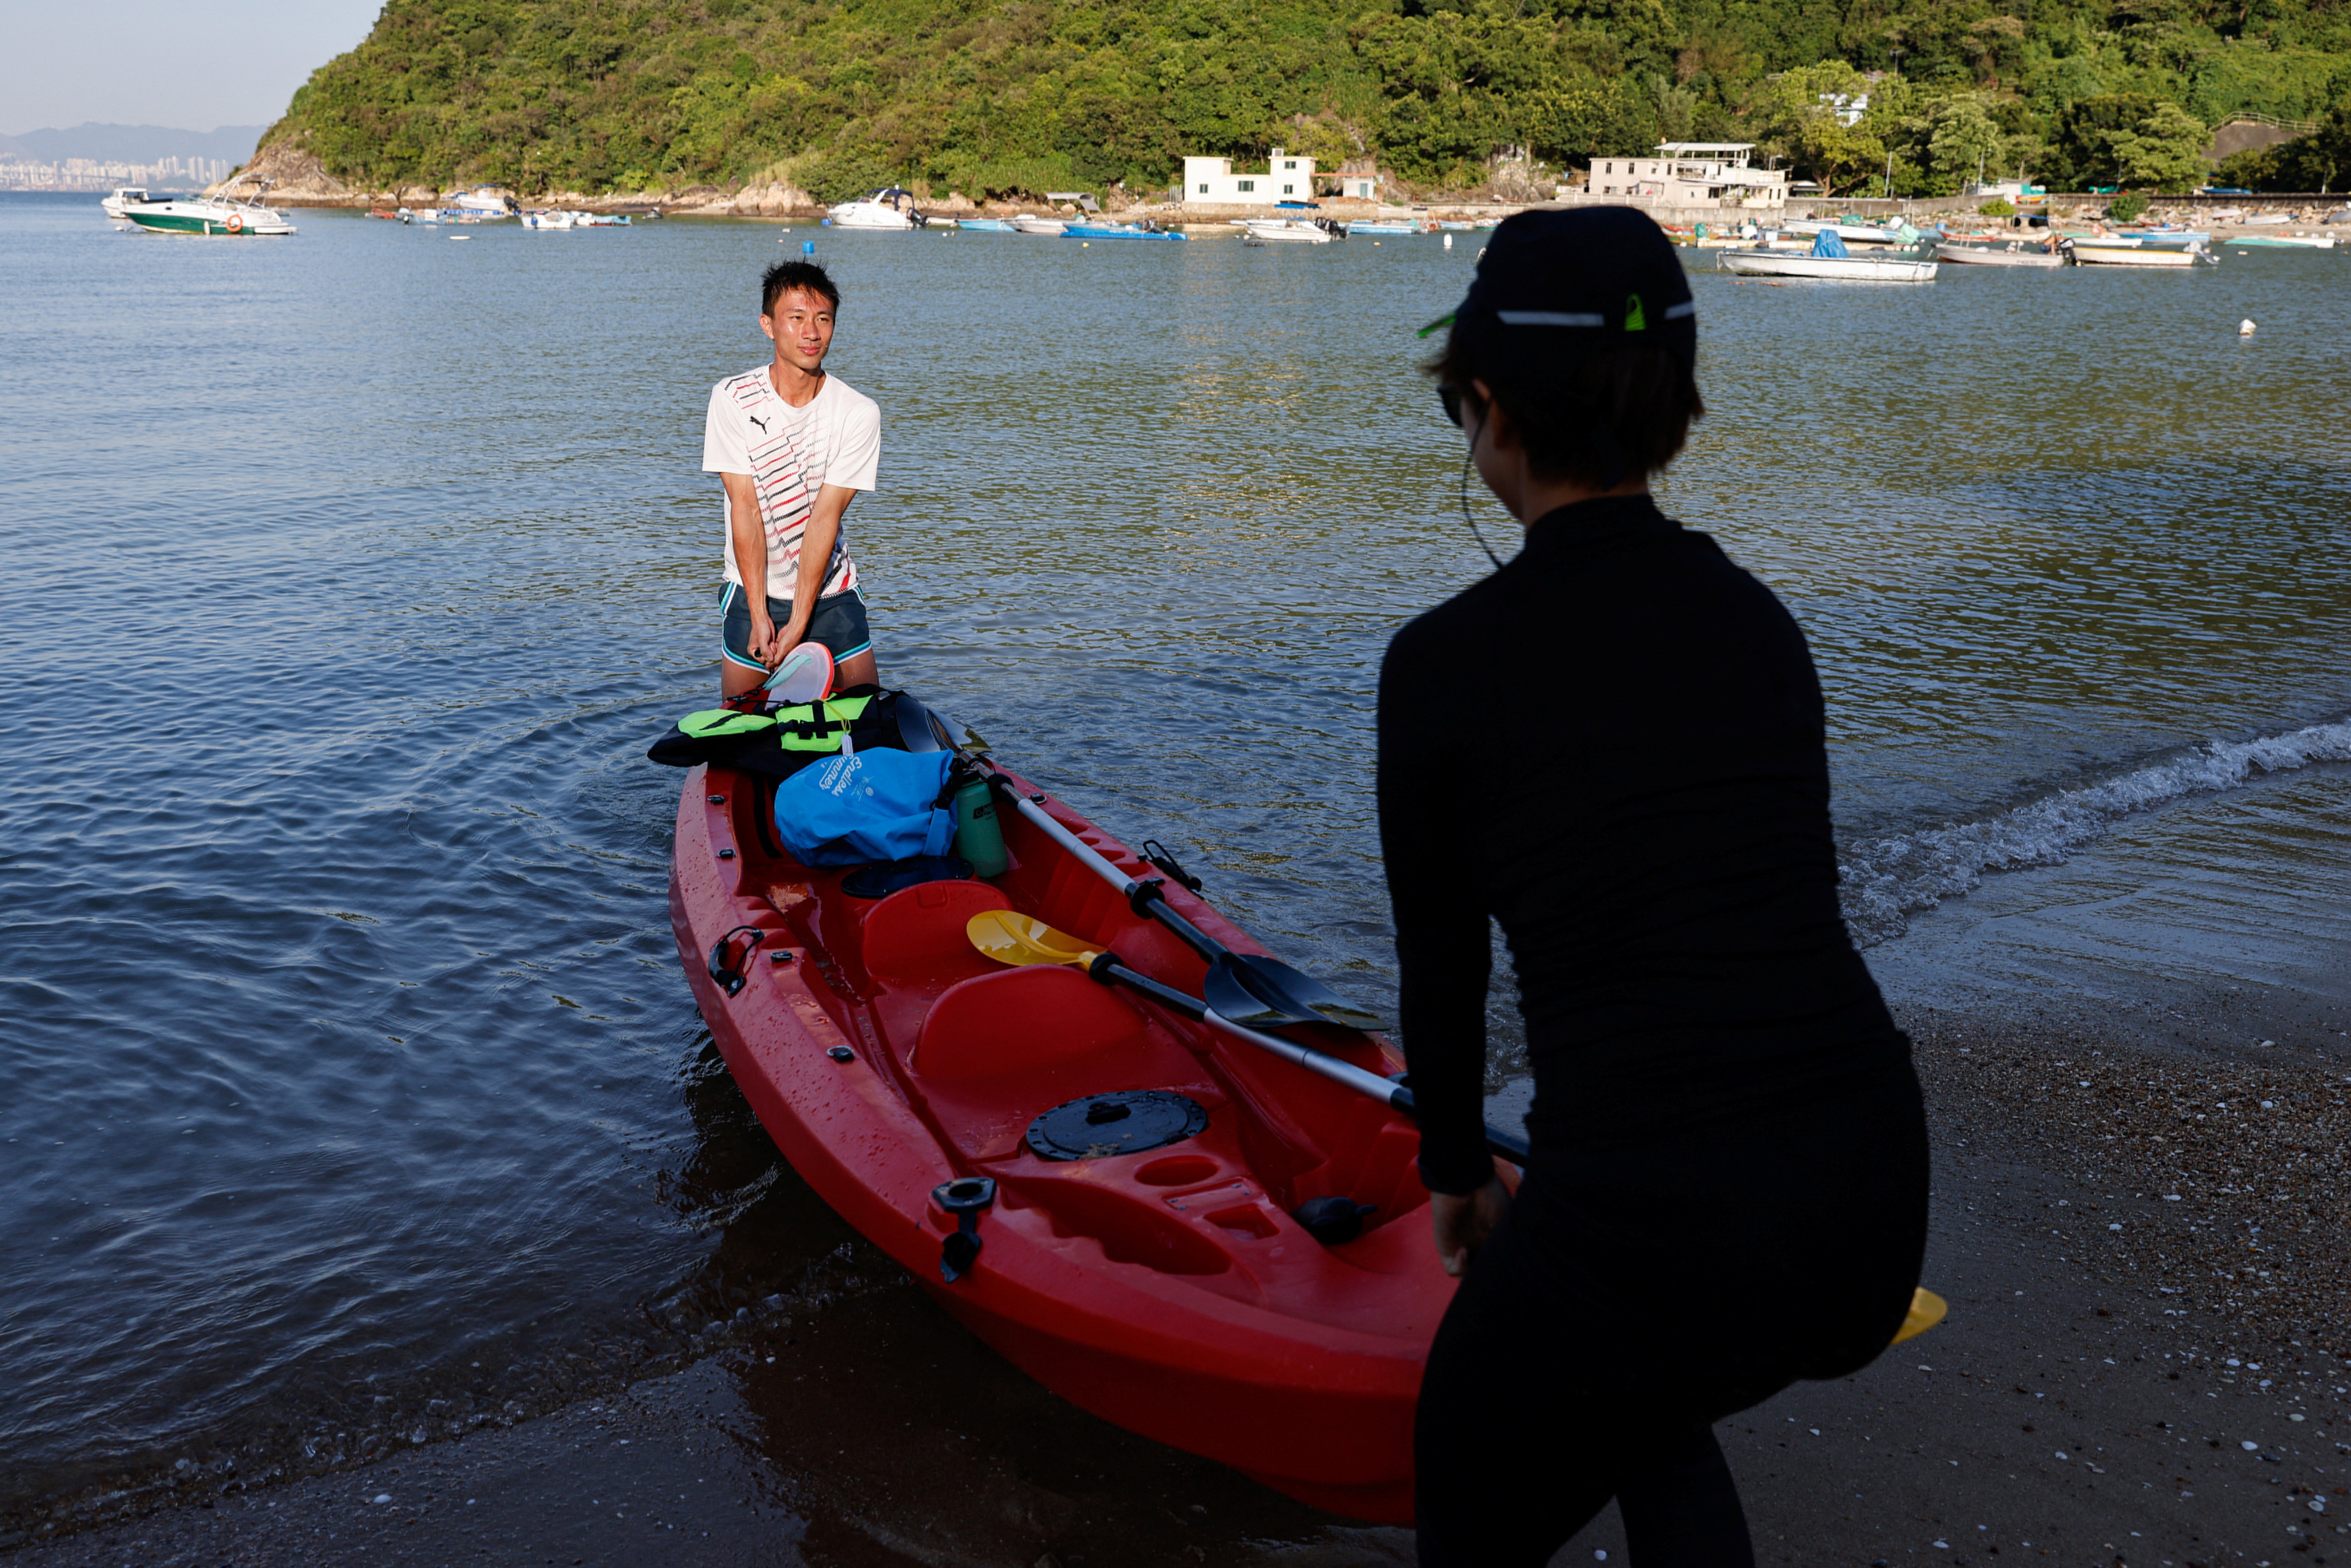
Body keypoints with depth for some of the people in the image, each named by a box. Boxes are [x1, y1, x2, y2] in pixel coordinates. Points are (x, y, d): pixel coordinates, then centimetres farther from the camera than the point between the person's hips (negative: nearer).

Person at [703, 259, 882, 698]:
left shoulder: (859, 413, -9)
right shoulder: (733, 399, -9)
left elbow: (825, 516, -14)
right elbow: (745, 508, -12)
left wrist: (799, 625, -16)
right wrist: (760, 616, -16)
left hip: (831, 592, 1)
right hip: (754, 590, 0)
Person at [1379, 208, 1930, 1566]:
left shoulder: (1447, 662, -7)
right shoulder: (1762, 624, 9)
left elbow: (1444, 966, 4)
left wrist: (1458, 1171, 23)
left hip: (1644, 1214, -6)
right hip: (1877, 1202, 6)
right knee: (1647, 1407, 37)